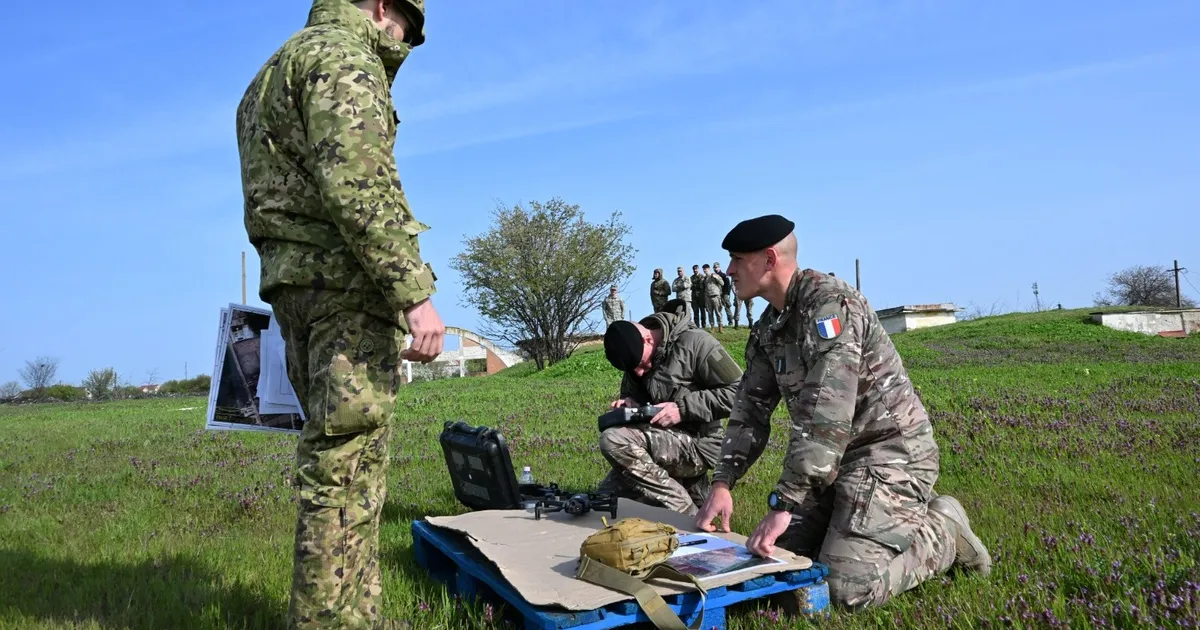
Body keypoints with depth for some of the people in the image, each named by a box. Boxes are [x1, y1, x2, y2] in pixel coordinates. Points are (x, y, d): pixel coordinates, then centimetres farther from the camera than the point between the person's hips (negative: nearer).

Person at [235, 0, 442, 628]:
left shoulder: (273, 71, 26)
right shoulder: (344, 55, -5)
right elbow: (357, 184, -20)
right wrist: (415, 293, -23)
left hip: (290, 282, 10)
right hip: (346, 279, -10)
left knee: (333, 454, 12)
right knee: (347, 462, -8)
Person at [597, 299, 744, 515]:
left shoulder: (694, 342, -16)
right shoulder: (638, 352, 5)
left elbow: (738, 391, -18)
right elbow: (633, 392, 18)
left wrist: (683, 408, -22)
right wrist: (628, 402, -7)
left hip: (697, 444, -8)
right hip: (664, 441, 8)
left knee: (612, 441, -27)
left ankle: (685, 512, -15)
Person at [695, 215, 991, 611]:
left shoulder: (828, 302, -23)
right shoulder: (768, 328, 6)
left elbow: (825, 415, -31)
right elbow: (751, 409, 6)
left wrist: (783, 504, -32)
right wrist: (722, 482, -8)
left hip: (890, 452, -9)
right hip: (836, 457, 9)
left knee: (845, 585, -17)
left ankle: (943, 531, 8)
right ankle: (903, 518, 18)